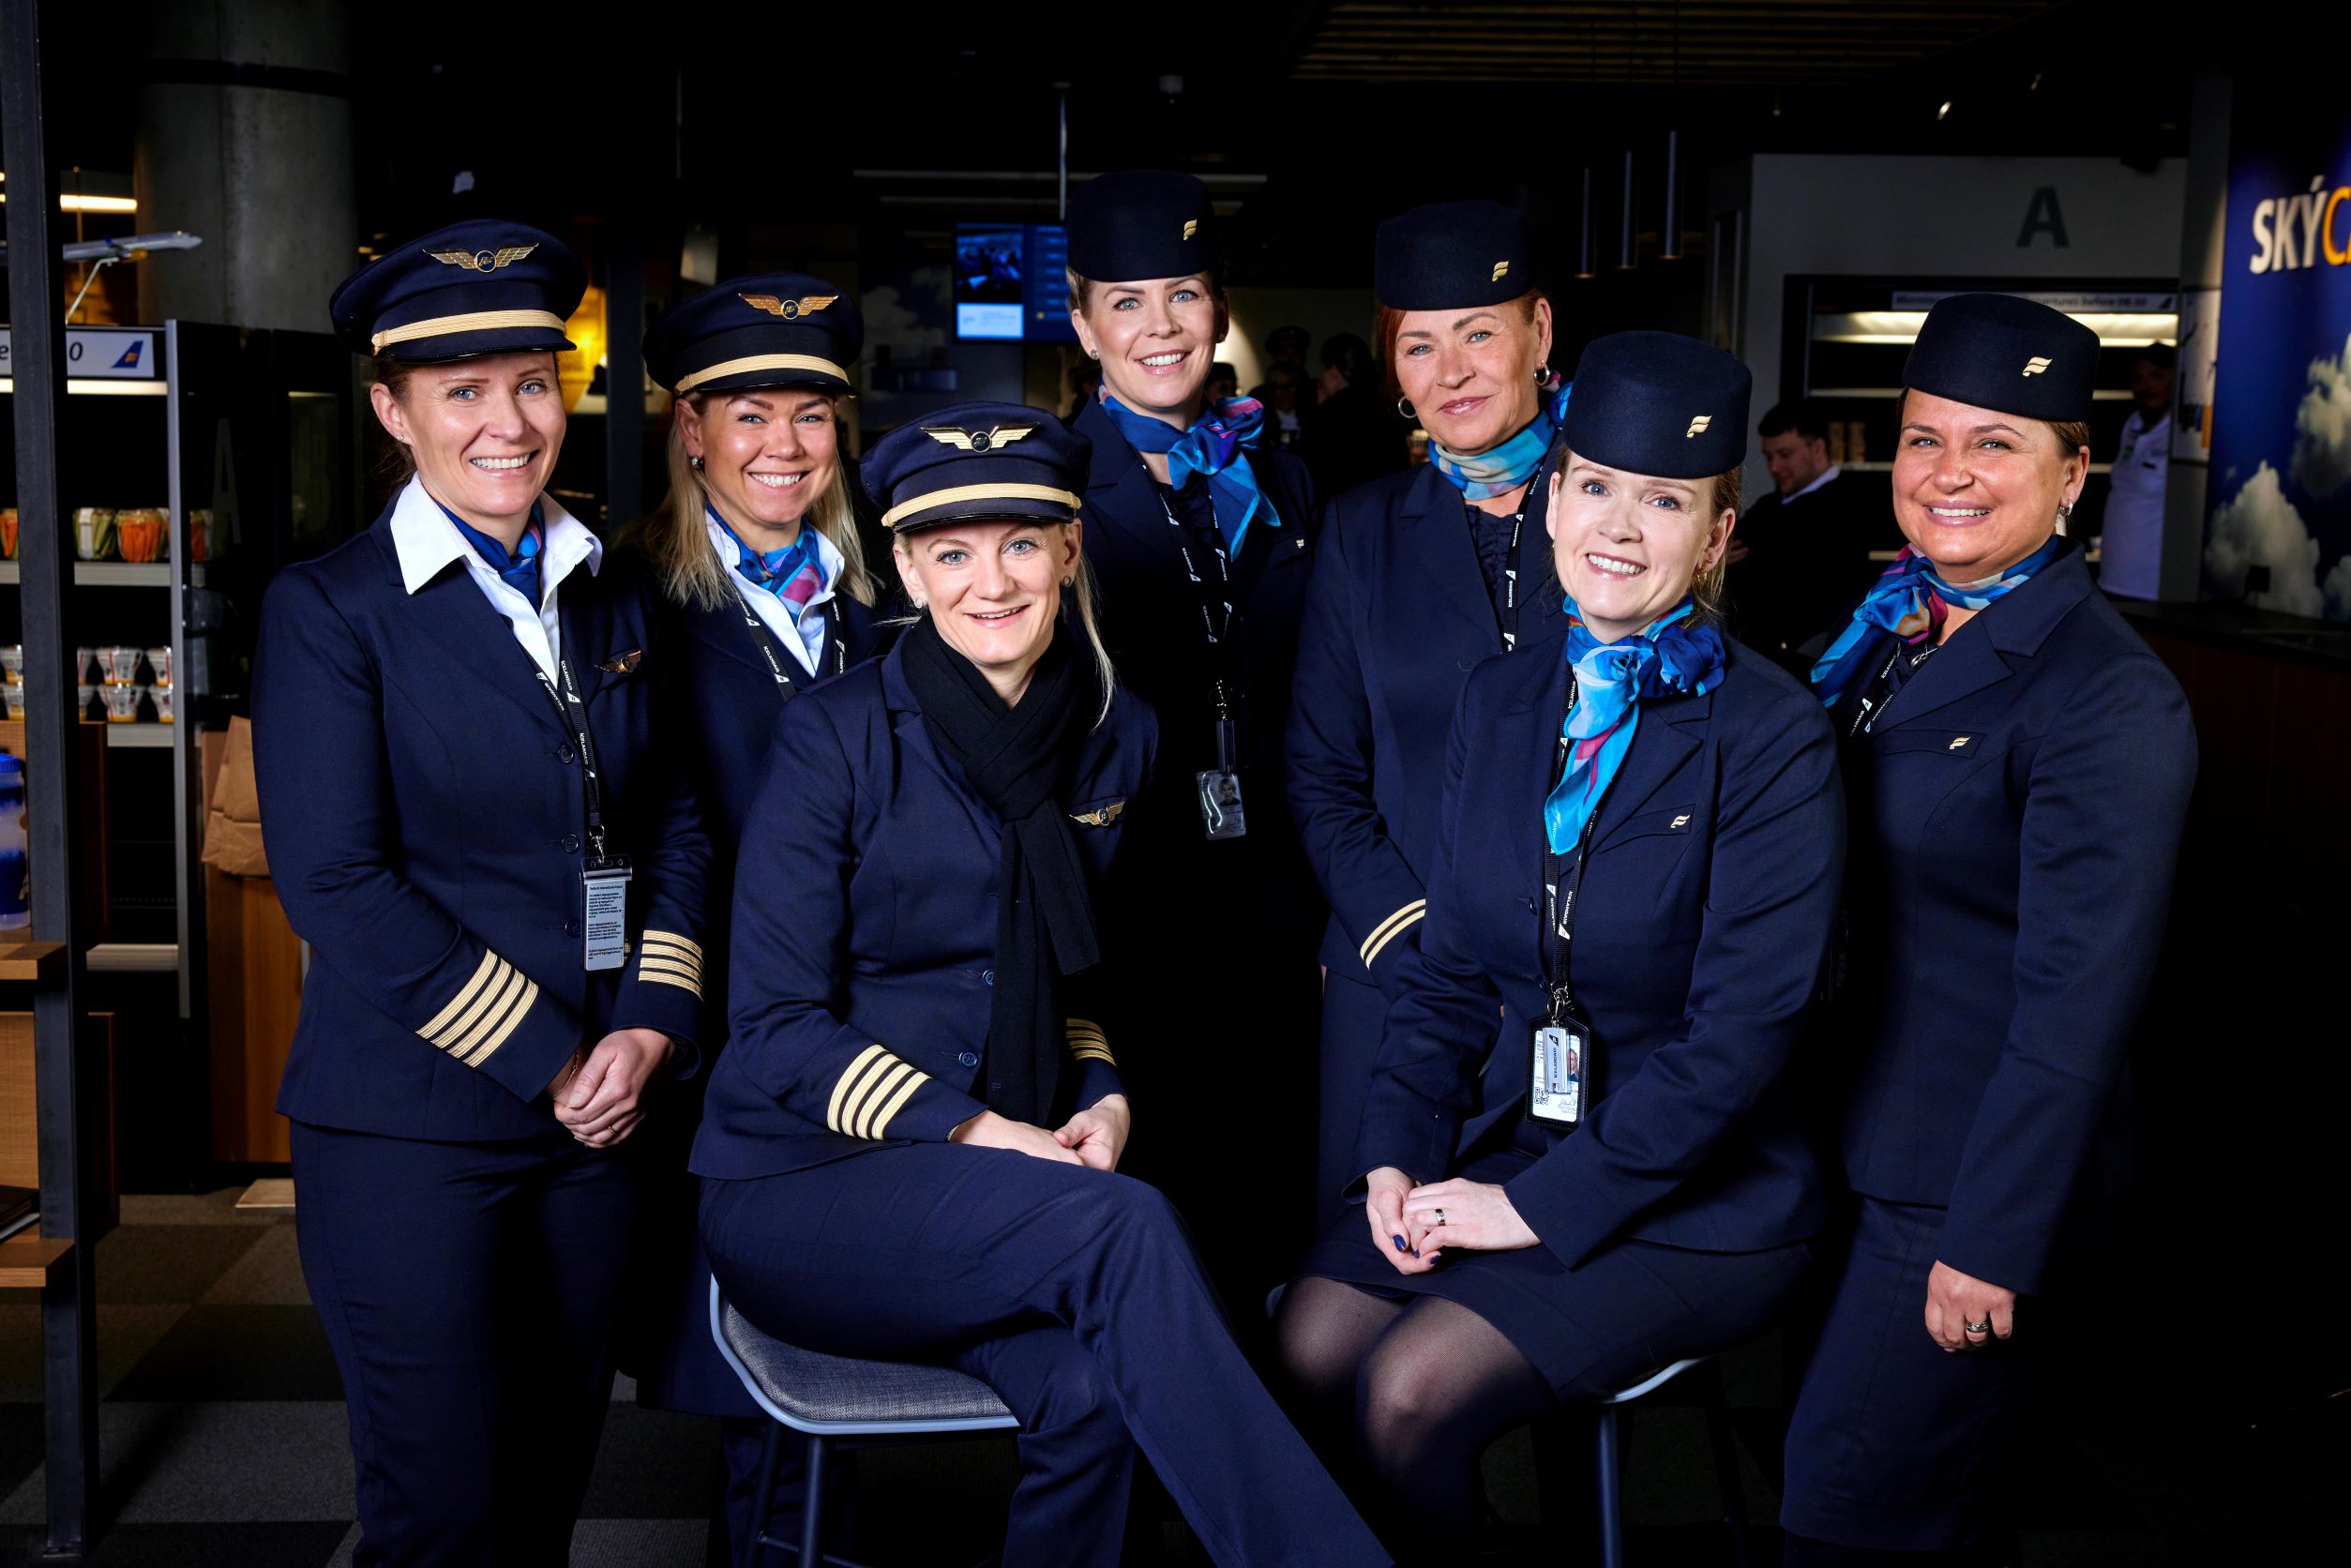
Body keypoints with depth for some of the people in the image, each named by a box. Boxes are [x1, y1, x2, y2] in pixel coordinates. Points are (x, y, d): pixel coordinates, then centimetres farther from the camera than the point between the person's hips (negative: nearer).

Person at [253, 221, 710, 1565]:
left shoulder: (613, 599, 11)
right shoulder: (329, 608, -6)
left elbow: (674, 826, 12)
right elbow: (335, 878, -13)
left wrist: (650, 1028, -4)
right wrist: (545, 1062, -13)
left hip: (601, 1116, 5)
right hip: (412, 1127, -5)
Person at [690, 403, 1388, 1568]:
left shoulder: (1119, 736, 6)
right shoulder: (835, 739, -7)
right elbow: (775, 1023, -9)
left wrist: (1104, 1100, -2)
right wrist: (966, 1130, -19)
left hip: (999, 1191, 4)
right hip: (801, 1188, -3)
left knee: (1091, 1391, -30)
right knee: (1122, 1229, -32)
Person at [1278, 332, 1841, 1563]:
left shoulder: (1772, 738, -12)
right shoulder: (1503, 698, 6)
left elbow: (1744, 1030, -17)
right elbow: (1450, 965, 10)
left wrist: (1543, 1204, -17)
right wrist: (1396, 1152, -4)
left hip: (1694, 1197, -5)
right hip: (1506, 1140, 5)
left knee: (1414, 1387, -21)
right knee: (1311, 1343, -16)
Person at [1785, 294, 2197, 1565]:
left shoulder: (2112, 700, -19)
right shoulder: (1890, 629, 6)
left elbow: (2078, 1002, -21)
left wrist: (1991, 1243, -20)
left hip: (1967, 1173, -7)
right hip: (1854, 1137, 7)